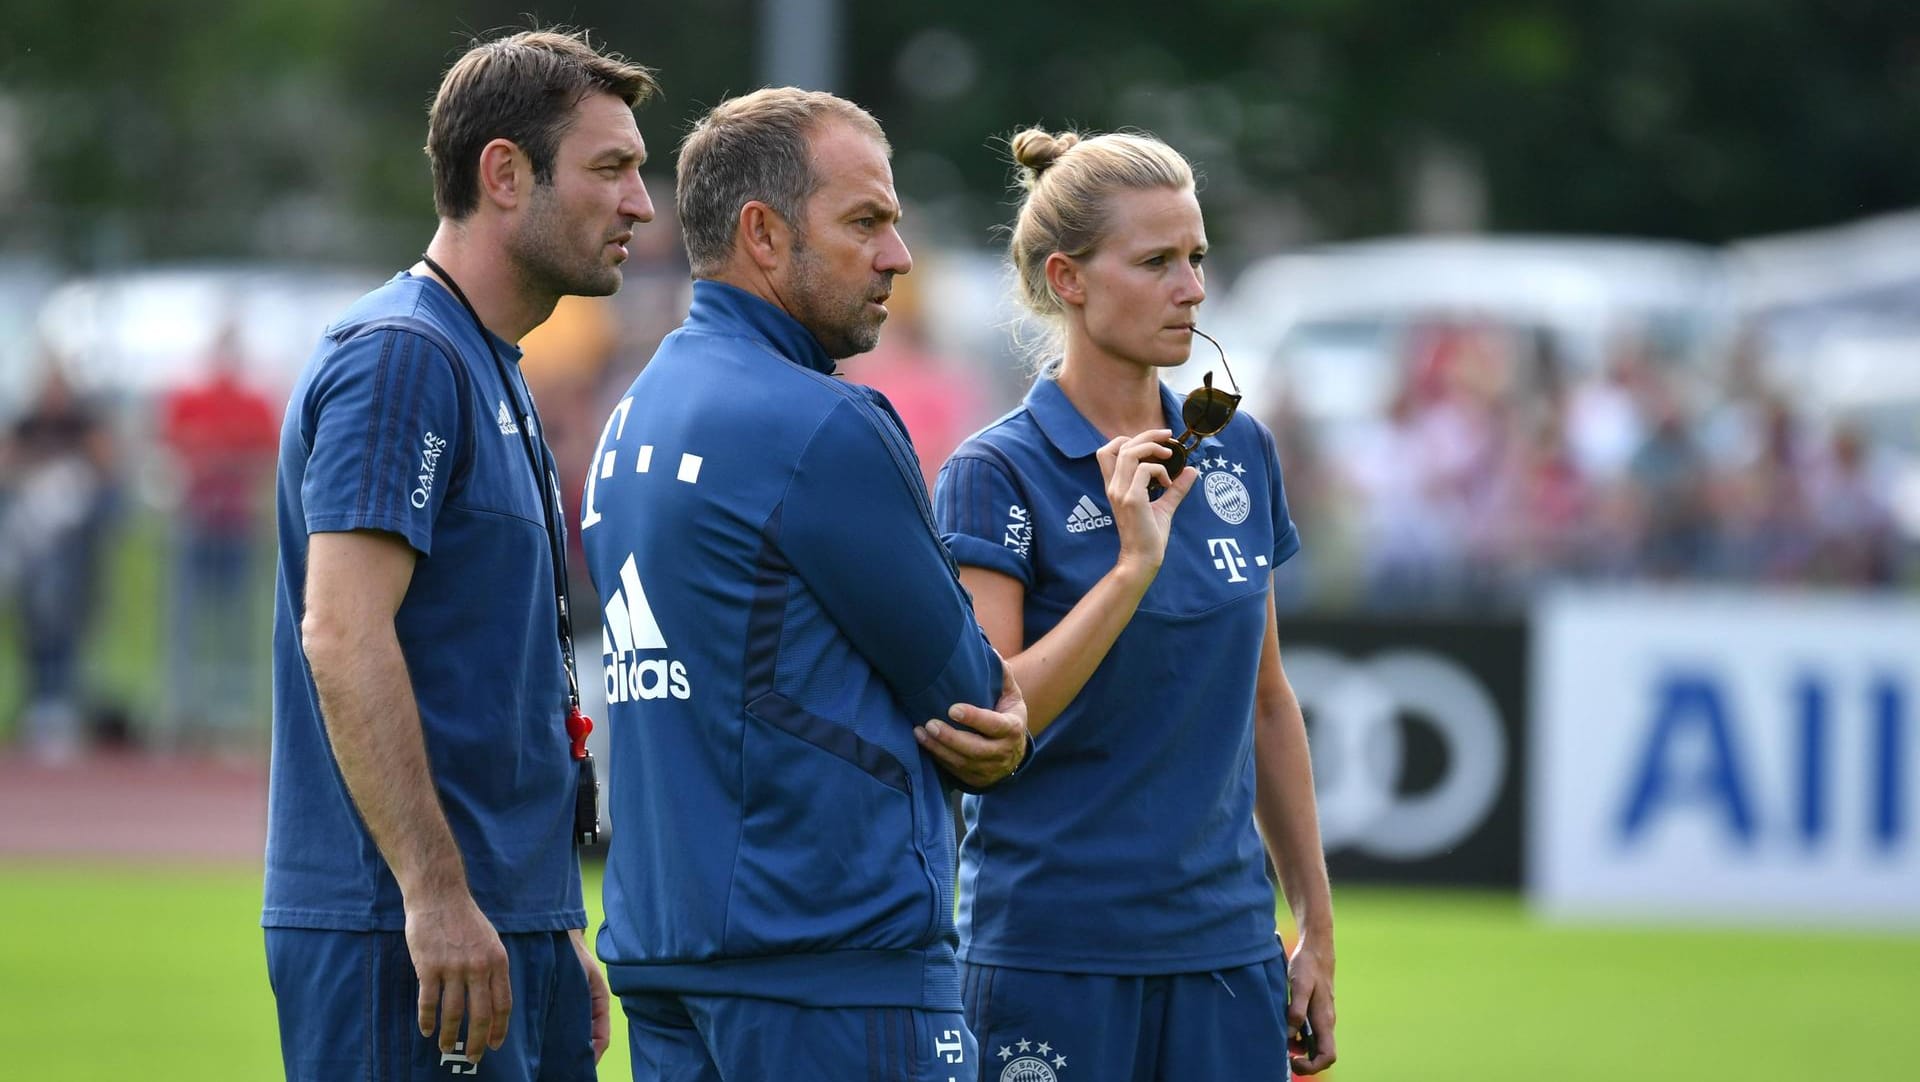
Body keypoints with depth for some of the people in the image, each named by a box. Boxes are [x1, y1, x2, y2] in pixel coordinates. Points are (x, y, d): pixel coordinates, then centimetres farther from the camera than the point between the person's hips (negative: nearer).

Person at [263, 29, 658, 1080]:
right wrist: (436, 894, -25)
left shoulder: (491, 371, 20)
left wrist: (555, 932, 23)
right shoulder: (398, 358, -11)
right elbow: (343, 636, -21)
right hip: (406, 934, -10)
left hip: (507, 923, 10)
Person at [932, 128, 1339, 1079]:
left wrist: (1316, 925, 15)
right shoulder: (996, 474, -7)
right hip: (1053, 955, -5)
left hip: (1226, 951, 5)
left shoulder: (1239, 451, 9)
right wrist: (1133, 565, -22)